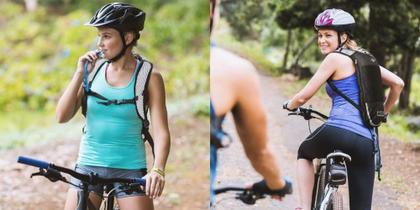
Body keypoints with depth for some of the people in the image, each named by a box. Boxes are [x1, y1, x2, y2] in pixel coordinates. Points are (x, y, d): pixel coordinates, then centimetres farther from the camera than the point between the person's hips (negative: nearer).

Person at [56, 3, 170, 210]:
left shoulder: (149, 77, -4)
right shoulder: (94, 70, 4)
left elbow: (161, 132, -11)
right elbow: (62, 116, 0)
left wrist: (157, 170, -28)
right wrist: (79, 73, -8)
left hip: (129, 169, -3)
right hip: (88, 166, 3)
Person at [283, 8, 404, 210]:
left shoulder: (335, 58, 0)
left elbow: (303, 97, 1)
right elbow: (397, 83, 18)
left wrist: (289, 105, 23)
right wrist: (382, 113, 31)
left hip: (338, 131, -5)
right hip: (366, 143, 5)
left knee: (304, 152, 31)